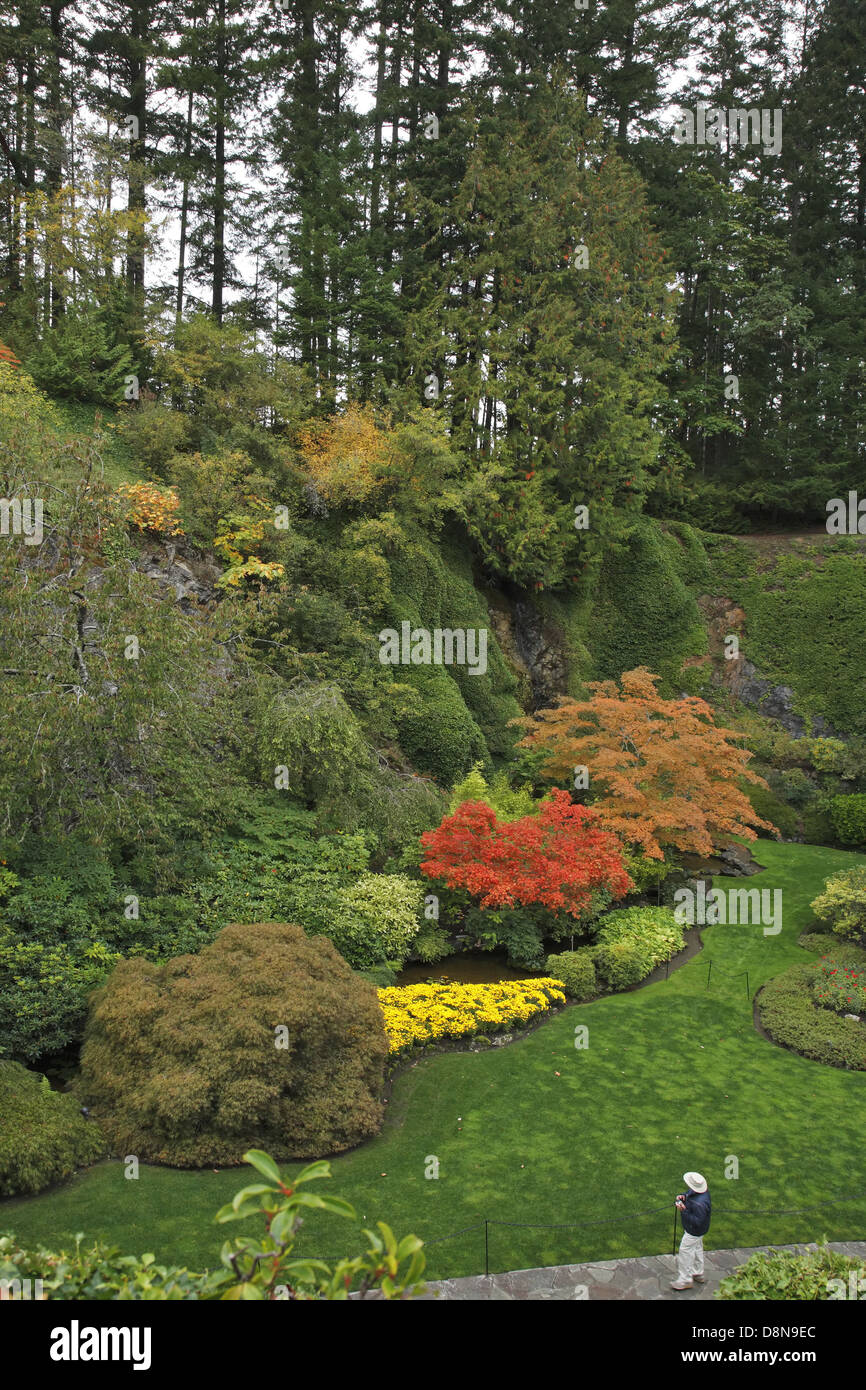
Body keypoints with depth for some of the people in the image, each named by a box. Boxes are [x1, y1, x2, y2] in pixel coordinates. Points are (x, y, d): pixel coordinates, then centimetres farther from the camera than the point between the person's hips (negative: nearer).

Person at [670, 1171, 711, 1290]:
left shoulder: (699, 1203, -42)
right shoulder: (700, 1190, -14)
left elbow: (697, 1221, -35)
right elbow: (688, 1193, 6)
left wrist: (684, 1211, -35)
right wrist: (683, 1196, -15)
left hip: (694, 1231, -10)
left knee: (685, 1251, 6)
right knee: (697, 1249, 26)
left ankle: (685, 1280, 22)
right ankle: (699, 1275, 46)